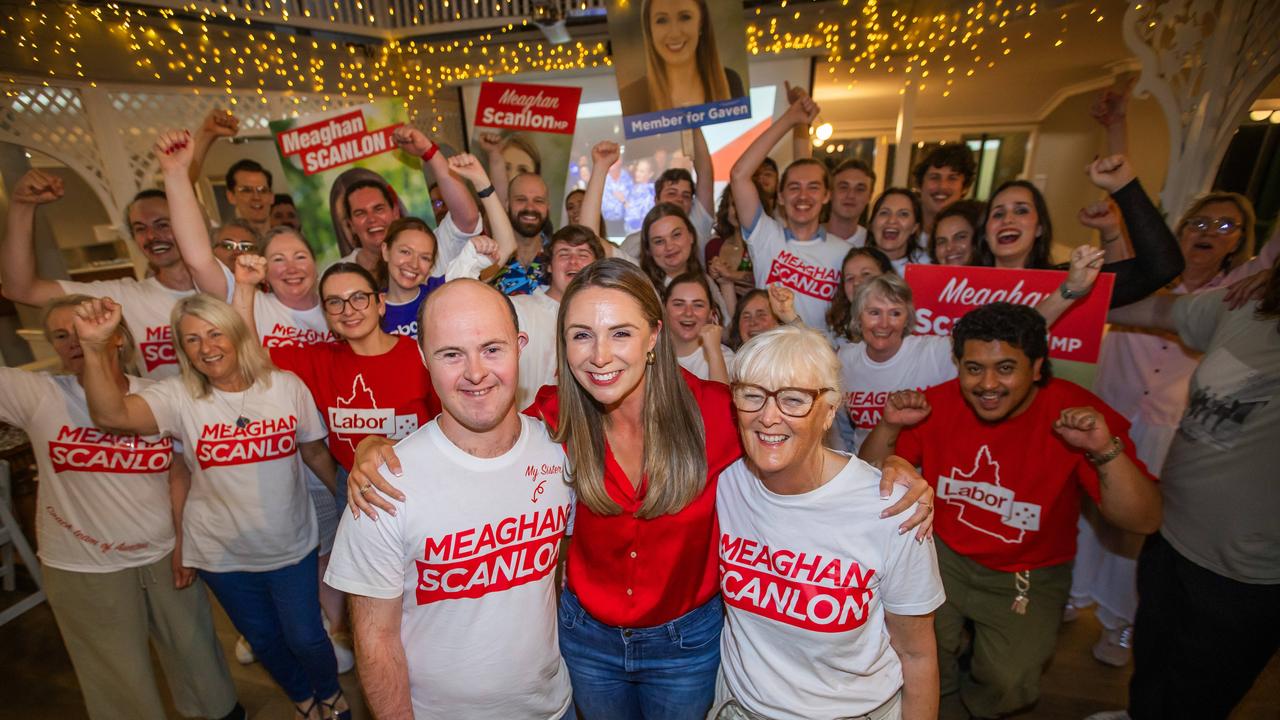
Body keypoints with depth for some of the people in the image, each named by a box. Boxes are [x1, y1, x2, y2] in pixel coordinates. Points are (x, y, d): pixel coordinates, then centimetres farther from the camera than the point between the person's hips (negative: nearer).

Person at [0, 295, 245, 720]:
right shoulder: (36, 395, -10)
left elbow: (177, 473, -1)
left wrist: (184, 541, -1)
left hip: (165, 555, 2)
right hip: (83, 570, -1)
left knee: (194, 648, 20)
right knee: (120, 684, 15)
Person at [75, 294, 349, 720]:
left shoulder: (287, 386, -10)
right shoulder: (178, 397, -10)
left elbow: (315, 452, -1)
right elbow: (110, 415, -29)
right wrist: (95, 348, -40)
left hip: (292, 547, -1)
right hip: (222, 555, 2)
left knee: (305, 637, 9)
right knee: (263, 639, 21)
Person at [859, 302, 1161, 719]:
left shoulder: (1076, 413, -17)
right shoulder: (939, 404, -13)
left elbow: (1144, 521, -18)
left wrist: (1106, 450, -34)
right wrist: (890, 426, -25)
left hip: (1028, 576, -1)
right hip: (943, 555, 2)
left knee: (1008, 684, -12)